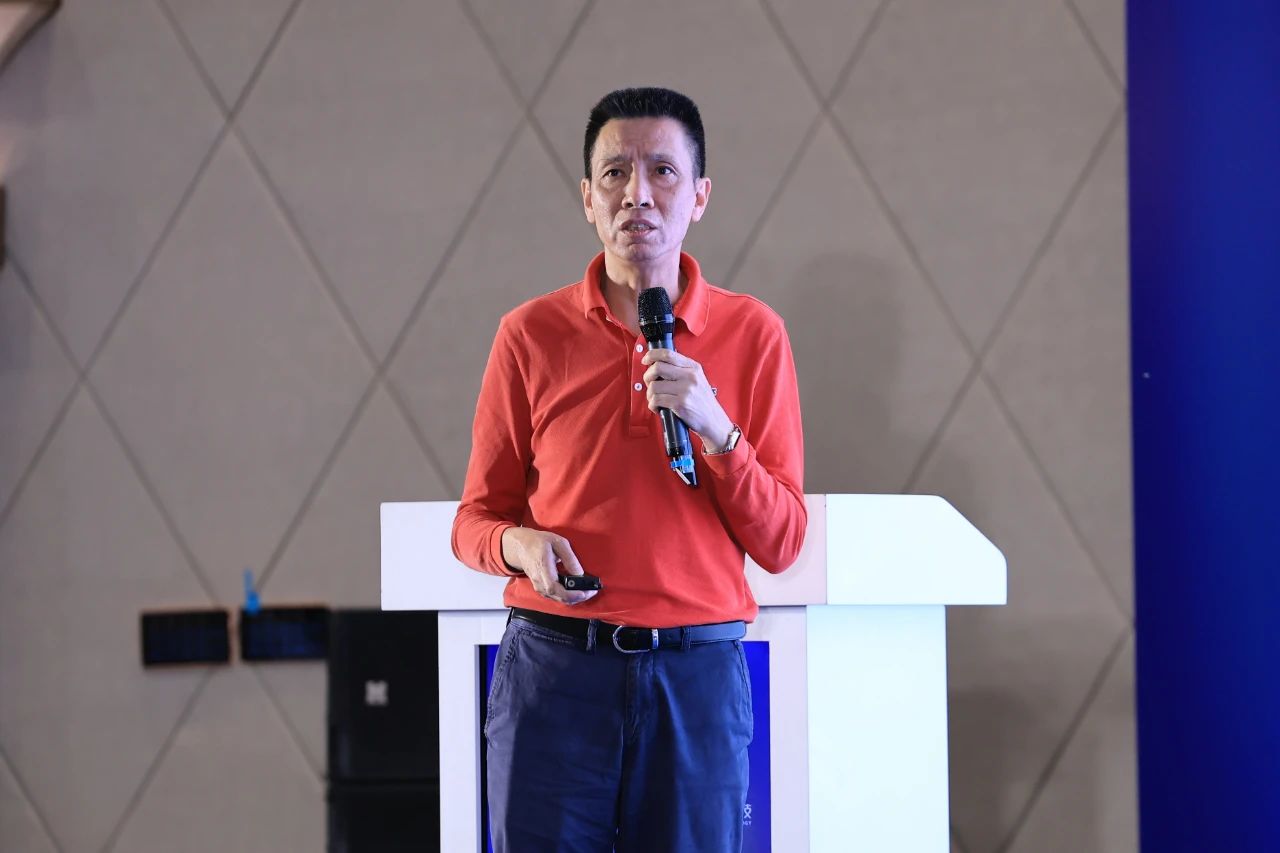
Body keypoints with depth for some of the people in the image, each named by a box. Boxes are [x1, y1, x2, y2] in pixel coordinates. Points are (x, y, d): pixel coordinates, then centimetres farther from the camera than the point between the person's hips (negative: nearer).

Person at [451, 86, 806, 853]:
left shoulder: (752, 334, 4)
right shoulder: (531, 334, 4)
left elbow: (782, 543, 2)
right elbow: (476, 517, 10)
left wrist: (714, 428, -12)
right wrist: (519, 544, -12)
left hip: (697, 674, 0)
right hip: (553, 666, 0)